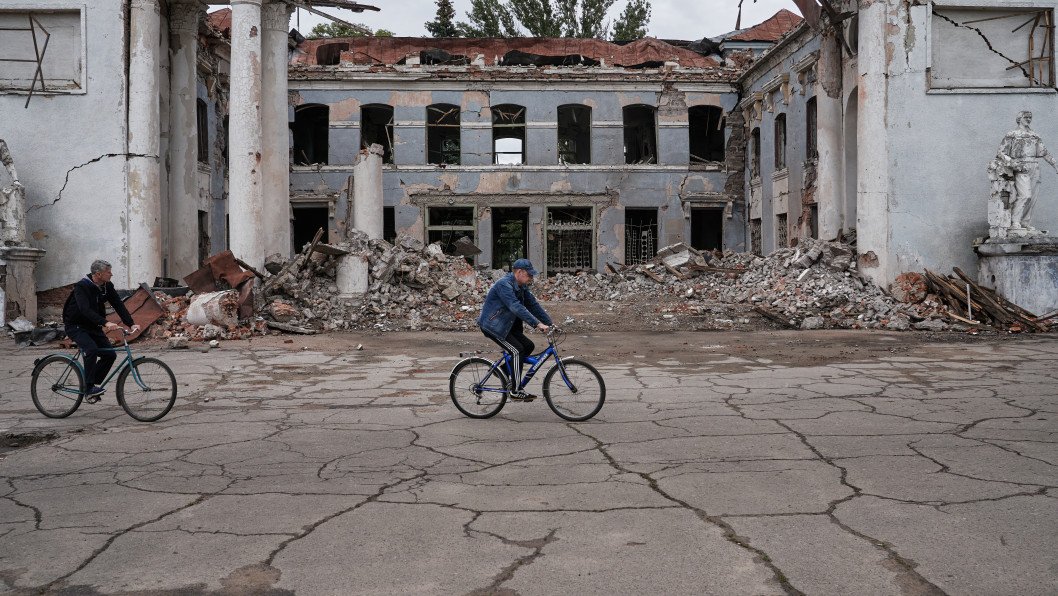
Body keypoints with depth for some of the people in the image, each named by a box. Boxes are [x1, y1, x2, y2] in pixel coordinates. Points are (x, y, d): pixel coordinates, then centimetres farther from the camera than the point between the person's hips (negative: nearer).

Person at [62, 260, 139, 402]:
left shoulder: (107, 287, -3)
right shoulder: (81, 287, -24)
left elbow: (119, 305, -7)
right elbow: (85, 310, -37)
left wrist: (131, 324, -21)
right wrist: (106, 323, -49)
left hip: (93, 327, 7)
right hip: (75, 326, -7)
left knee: (110, 354, -6)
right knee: (91, 349, -30)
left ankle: (92, 386, 8)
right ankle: (89, 388, -22)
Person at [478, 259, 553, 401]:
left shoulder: (521, 287, 7)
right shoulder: (504, 285, -24)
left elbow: (533, 305, 7)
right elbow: (517, 307, -34)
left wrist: (549, 323, -2)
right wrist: (537, 324, -39)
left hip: (506, 325, 9)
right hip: (492, 326, -9)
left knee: (528, 346, 0)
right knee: (517, 350, -18)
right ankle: (515, 391, -11)